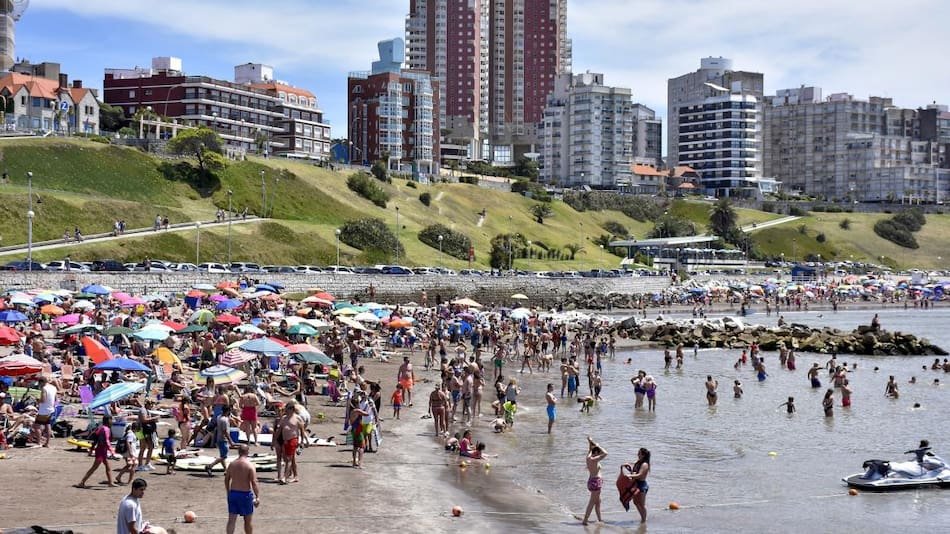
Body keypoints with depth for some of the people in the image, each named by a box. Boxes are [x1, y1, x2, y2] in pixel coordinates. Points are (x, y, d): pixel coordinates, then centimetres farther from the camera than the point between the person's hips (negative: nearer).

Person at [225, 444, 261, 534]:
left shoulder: (232, 464, 3)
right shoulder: (250, 465, -13)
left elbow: (226, 480, 12)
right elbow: (254, 482, -19)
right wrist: (257, 497, -18)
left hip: (232, 493, 4)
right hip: (245, 494, -4)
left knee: (231, 520, 3)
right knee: (248, 520, 12)